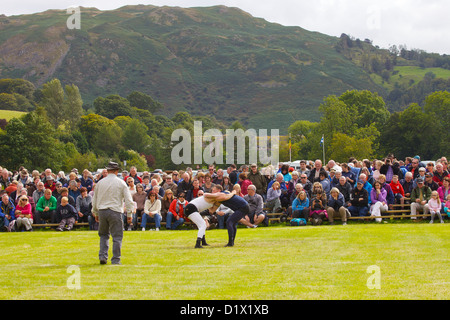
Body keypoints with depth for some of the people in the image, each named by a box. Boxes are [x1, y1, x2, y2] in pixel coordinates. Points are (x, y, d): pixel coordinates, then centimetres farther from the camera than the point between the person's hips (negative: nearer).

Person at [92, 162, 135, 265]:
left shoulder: (100, 183, 8)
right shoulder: (121, 183, 0)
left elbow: (94, 200, 15)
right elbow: (128, 199, -2)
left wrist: (95, 213, 25)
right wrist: (129, 214, 3)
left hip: (102, 211, 3)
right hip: (115, 211, -3)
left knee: (103, 235, 17)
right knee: (117, 236, 2)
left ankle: (102, 256, 5)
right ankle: (116, 260, 0)